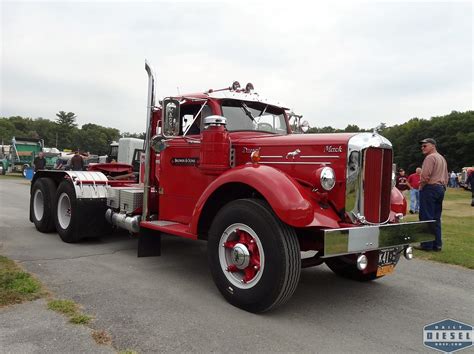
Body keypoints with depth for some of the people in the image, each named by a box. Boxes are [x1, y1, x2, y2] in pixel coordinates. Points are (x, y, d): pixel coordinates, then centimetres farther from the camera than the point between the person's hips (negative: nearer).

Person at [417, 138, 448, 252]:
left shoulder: (430, 157, -10)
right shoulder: (442, 158, 21)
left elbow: (425, 175, -18)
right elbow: (446, 176, 22)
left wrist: (421, 186, -4)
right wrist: (443, 186, 20)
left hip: (429, 188, -10)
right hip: (441, 189, 10)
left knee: (426, 217, -7)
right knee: (436, 219, 11)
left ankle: (427, 244, -7)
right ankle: (437, 244, 12)